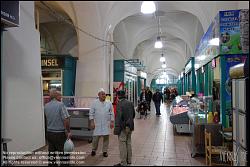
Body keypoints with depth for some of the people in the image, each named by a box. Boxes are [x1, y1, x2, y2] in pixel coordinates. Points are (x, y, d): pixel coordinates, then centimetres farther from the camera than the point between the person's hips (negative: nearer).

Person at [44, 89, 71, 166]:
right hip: (60, 133, -6)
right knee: (64, 154, 4)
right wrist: (68, 131, -10)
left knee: (51, 153, 15)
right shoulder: (60, 104, -15)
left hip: (49, 133, 6)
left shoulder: (46, 106, 4)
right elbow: (66, 119, -19)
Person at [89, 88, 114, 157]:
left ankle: (105, 151, 20)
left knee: (106, 137, 4)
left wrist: (112, 122, 3)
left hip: (106, 124, 1)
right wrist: (92, 122, -4)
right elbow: (91, 113, 2)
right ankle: (93, 150, 26)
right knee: (95, 137, 3)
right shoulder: (94, 103, 1)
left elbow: (111, 113, 8)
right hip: (97, 124, -1)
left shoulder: (109, 103, 5)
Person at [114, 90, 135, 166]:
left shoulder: (119, 104, -17)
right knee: (128, 143, 18)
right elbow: (133, 114, 14)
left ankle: (123, 163, 7)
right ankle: (129, 160, 29)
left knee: (122, 145, 1)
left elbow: (118, 116, -22)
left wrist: (116, 127, -18)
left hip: (123, 127, -8)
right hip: (130, 126, 8)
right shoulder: (130, 103, 6)